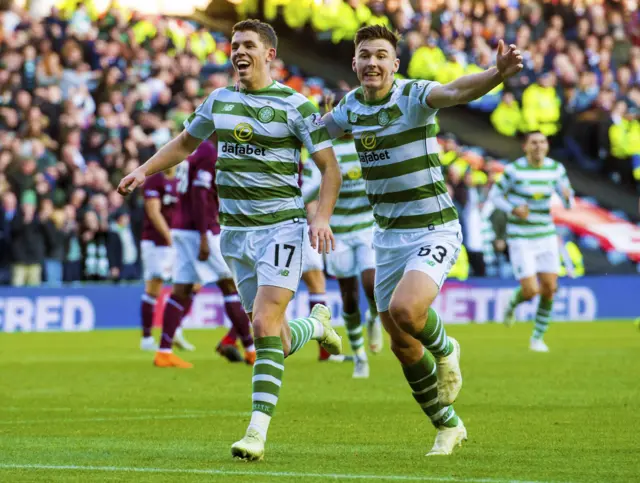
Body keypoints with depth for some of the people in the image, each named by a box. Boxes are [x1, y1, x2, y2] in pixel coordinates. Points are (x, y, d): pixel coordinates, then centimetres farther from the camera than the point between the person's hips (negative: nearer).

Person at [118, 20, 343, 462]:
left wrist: (322, 218, -17)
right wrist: (144, 170, 16)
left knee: (265, 322, -20)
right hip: (235, 232, 5)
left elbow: (329, 166, -4)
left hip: (281, 227, -5)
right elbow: (186, 143, 27)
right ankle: (316, 324, 42)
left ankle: (258, 431, -22)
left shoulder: (295, 105, -5)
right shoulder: (219, 101, 10)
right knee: (278, 343, 6)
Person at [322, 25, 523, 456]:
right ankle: (448, 426, 28)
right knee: (402, 345, 8)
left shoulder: (414, 96, -15)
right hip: (388, 237, 7)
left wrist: (498, 73, -57)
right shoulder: (351, 106, 4)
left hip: (434, 230, -7)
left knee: (405, 309, -30)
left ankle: (445, 350, 6)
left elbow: (456, 91, -38)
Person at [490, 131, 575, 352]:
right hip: (520, 240, -4)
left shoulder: (556, 169, 1)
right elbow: (495, 195, -1)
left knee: (549, 288, 0)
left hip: (546, 237, 4)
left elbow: (568, 203, 5)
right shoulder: (514, 170, -12)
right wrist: (513, 210, -19)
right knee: (531, 290, -12)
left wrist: (567, 196, -19)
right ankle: (513, 302, 26)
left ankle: (538, 337, 17)